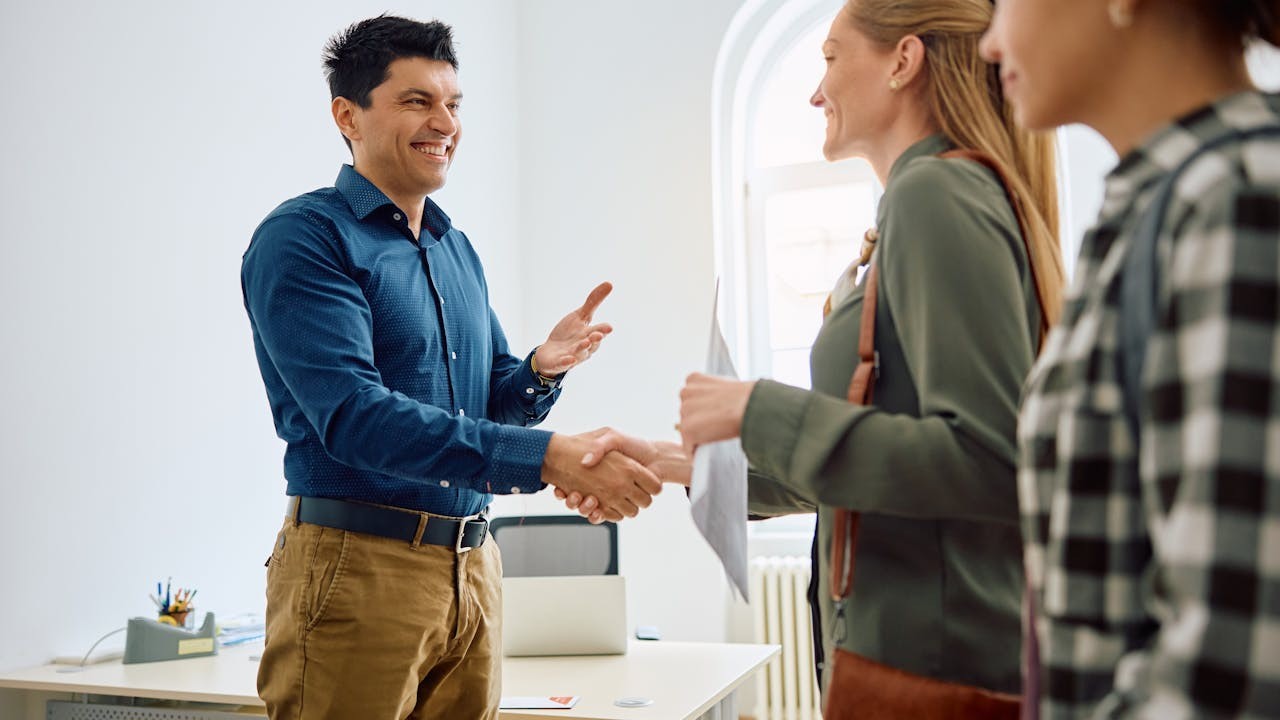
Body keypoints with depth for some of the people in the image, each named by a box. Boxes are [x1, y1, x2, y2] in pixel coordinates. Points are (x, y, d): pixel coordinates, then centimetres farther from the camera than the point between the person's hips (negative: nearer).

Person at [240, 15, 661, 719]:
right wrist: (546, 456, -29)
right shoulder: (304, 235, -9)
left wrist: (541, 369, -7)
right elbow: (353, 415, -22)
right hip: (356, 563, -6)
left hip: (472, 566, 7)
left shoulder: (458, 250, 13)